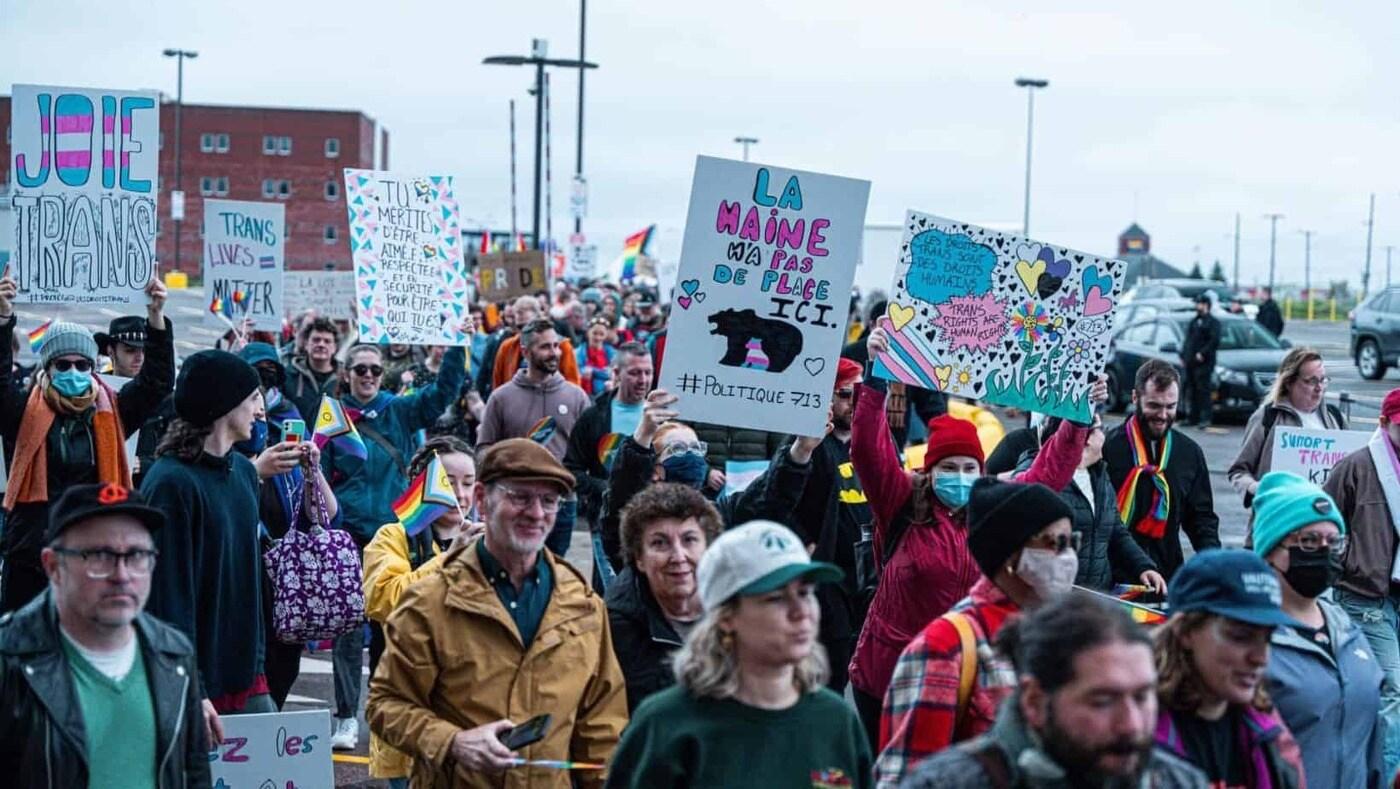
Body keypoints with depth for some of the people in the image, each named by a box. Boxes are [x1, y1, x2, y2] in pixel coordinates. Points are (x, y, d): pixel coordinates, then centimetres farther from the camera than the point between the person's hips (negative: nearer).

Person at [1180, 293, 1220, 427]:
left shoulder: (1212, 322, -3)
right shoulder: (1194, 321, 22)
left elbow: (1214, 341, -13)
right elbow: (1187, 341, 25)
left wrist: (1203, 353, -19)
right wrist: (1183, 356, 16)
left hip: (1203, 362, -8)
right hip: (1191, 362, 8)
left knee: (1203, 390, -10)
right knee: (1192, 391, 9)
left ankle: (1206, 418, -11)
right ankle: (1193, 418, 14)